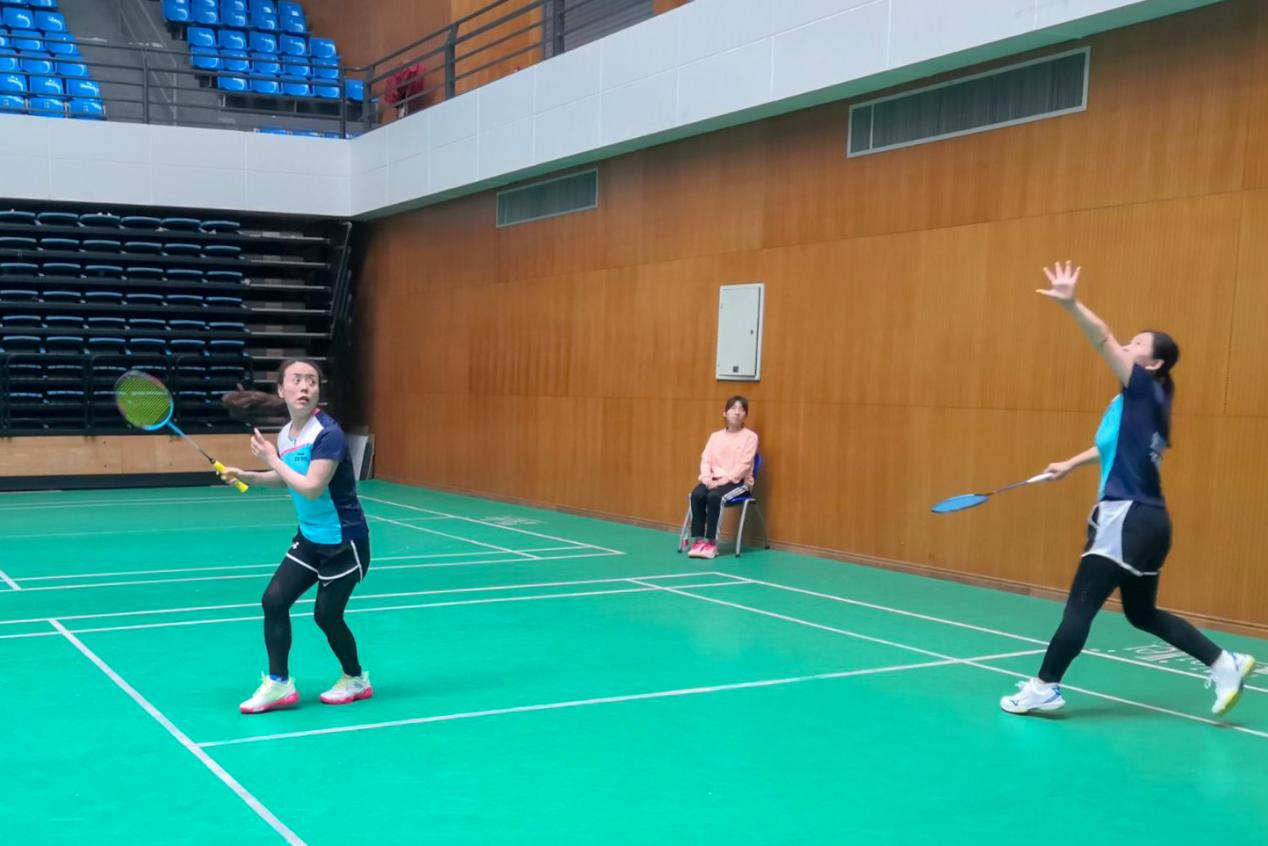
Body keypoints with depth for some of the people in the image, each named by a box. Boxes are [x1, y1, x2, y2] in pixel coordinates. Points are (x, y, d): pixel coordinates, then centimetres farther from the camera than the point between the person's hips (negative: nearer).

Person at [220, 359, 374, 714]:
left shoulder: (328, 434, -23)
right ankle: (279, 684, 10)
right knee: (273, 600, -2)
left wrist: (272, 459, -21)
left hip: (344, 541, -7)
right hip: (309, 537, 7)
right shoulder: (286, 433, 0)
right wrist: (245, 475, 4)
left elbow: (311, 488, -30)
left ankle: (356, 680, 27)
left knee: (326, 615, 3)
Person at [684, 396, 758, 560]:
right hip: (714, 479, 4)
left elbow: (744, 465, -11)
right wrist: (707, 478, -13)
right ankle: (698, 539, -19)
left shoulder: (750, 436, -1)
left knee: (714, 496, -33)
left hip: (737, 481, -4)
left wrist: (723, 480, -18)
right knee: (697, 495, -26)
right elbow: (705, 459, 7)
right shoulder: (715, 436, 13)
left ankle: (711, 542, -23)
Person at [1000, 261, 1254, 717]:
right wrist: (1070, 464, 33)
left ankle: (1044, 687, 2)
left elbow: (1105, 340, -22)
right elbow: (1114, 444, 33)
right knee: (1142, 613, 19)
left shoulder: (1146, 391, -8)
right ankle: (1226, 663, 23)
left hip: (1131, 519, -10)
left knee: (1080, 604, -4)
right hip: (1141, 519, 10)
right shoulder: (1137, 402, 15)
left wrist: (1071, 304, -34)